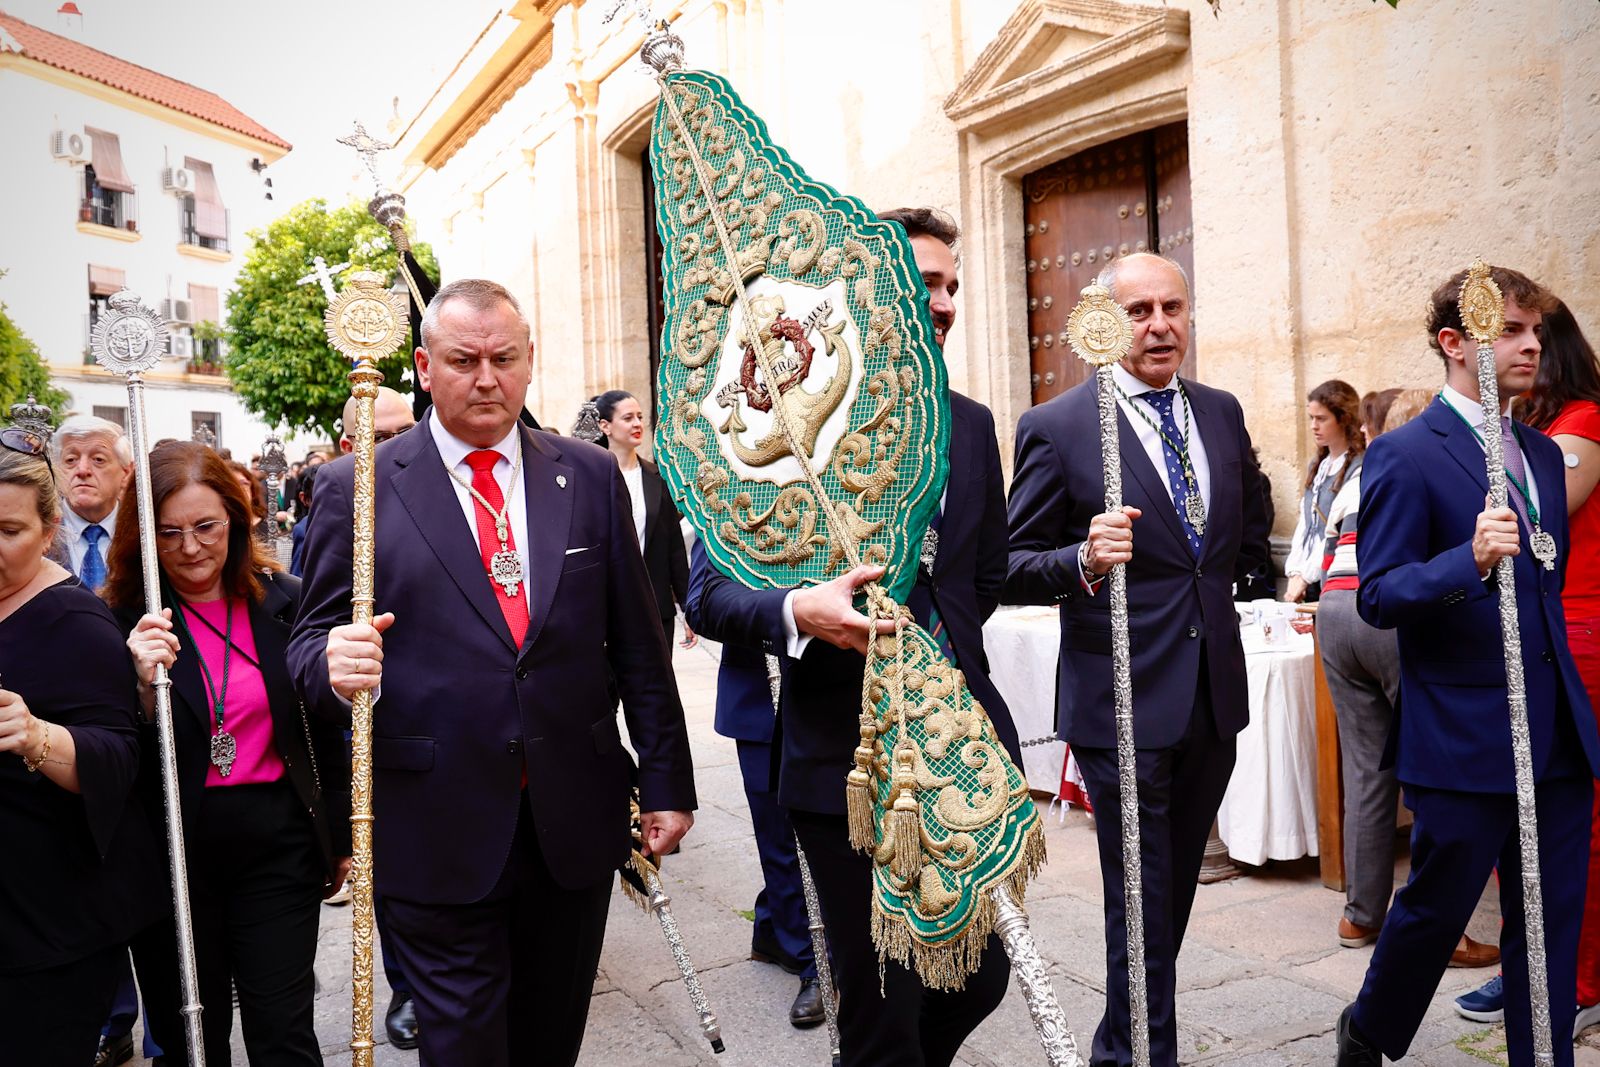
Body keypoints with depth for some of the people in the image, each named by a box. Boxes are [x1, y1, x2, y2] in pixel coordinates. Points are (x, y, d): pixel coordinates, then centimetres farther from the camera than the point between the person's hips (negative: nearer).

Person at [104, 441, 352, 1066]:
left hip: (277, 841, 0)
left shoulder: (286, 603, -1)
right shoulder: (124, 621, -5)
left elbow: (324, 732, 6)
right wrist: (143, 686, -24)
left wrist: (338, 840, 10)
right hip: (172, 847, 0)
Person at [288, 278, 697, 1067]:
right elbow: (312, 640, 1)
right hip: (438, 832, -2)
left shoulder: (591, 476, 6)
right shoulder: (356, 489, -1)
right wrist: (333, 663, -23)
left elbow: (637, 645, 7)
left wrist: (666, 781, 6)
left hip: (575, 821, 3)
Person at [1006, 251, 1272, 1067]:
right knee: (1142, 901, 1)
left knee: (1176, 888, 18)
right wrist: (1085, 559, -29)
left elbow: (1251, 525, 25)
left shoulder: (1221, 412, 8)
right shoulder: (1056, 427, -11)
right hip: (1123, 700, -6)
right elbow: (1013, 569, -12)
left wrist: (1212, 586, 14)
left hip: (1215, 693, 7)